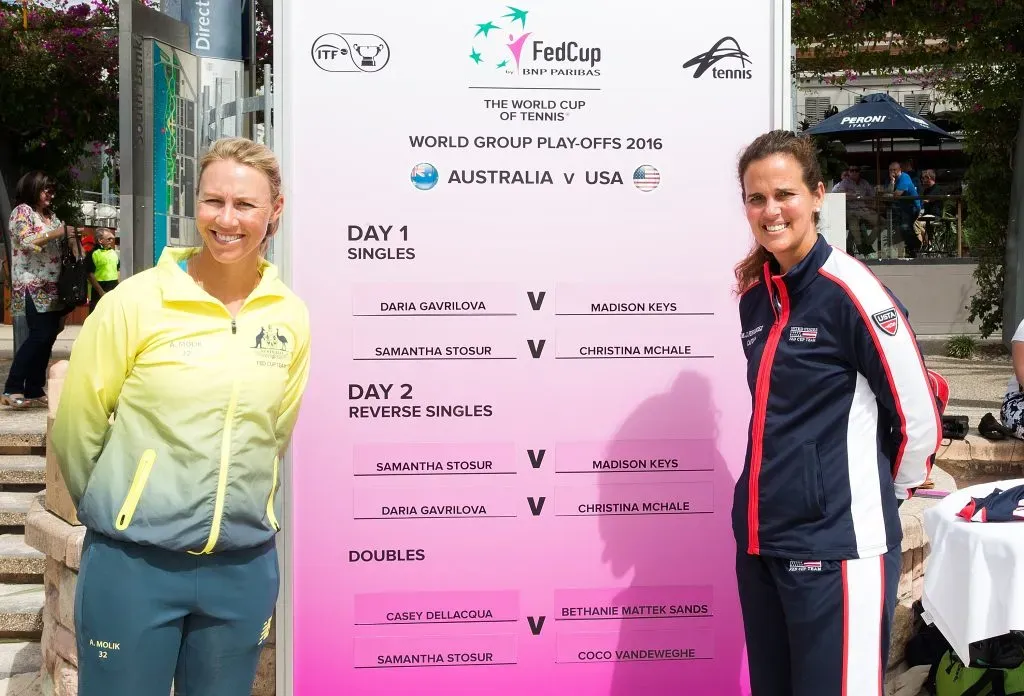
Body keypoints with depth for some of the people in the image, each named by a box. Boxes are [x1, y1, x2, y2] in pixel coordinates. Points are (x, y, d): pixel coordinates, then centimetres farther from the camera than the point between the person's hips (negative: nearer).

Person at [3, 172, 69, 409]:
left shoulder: (51, 215, 20)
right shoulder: (22, 211, -2)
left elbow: (59, 247, 24)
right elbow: (27, 242, -15)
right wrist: (56, 233, -19)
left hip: (52, 286, 8)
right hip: (32, 286, -8)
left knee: (48, 337, 4)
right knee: (40, 335, -17)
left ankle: (35, 390, 8)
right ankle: (12, 389, -13)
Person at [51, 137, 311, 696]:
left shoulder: (291, 316, 1)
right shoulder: (136, 302, -10)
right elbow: (75, 426, -1)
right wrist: (116, 511, 9)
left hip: (244, 567, 3)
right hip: (134, 564, -3)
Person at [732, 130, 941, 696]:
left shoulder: (850, 290, -13)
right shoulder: (755, 295, 9)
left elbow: (918, 416, -9)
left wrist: (883, 491, 4)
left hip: (835, 544, -7)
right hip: (758, 539, 7)